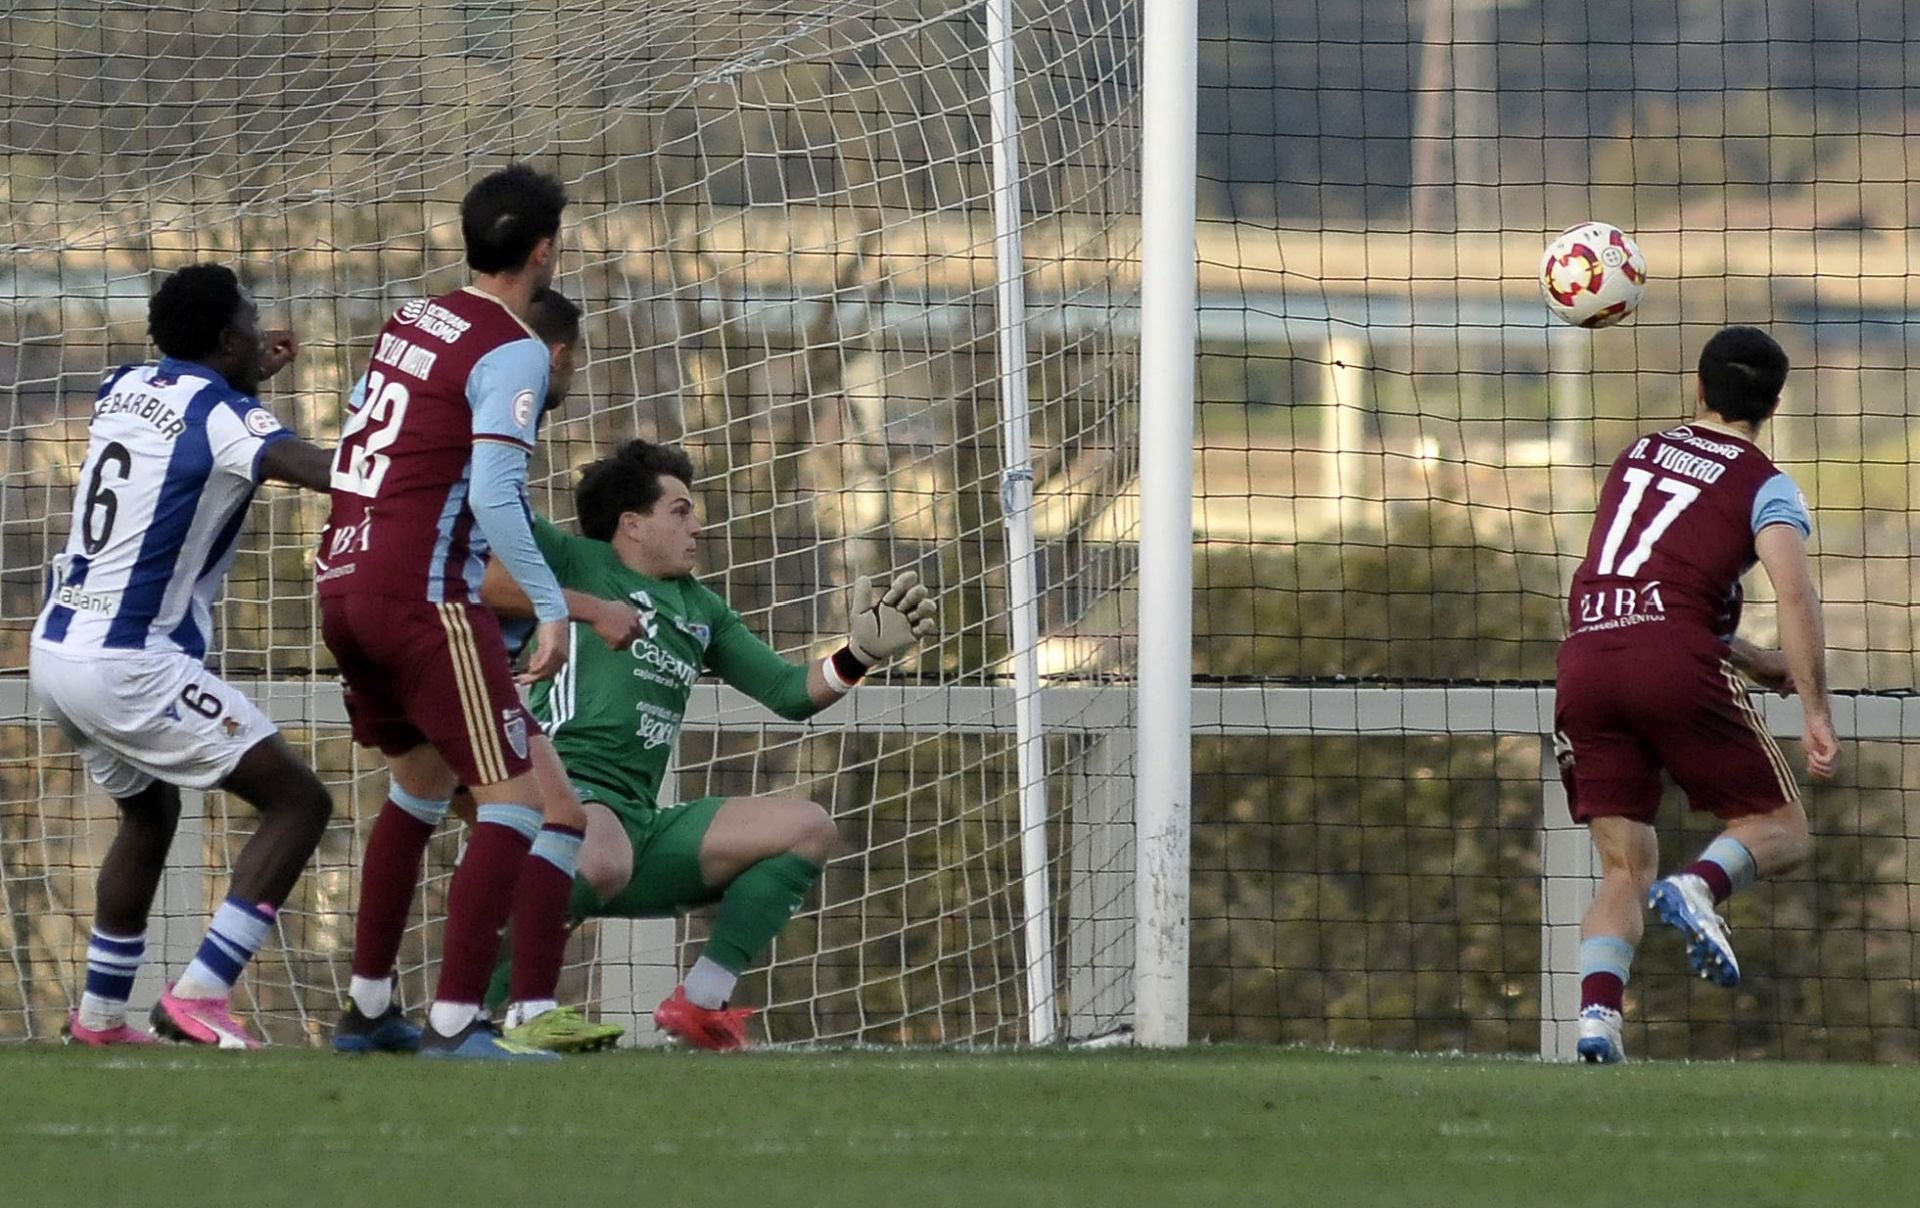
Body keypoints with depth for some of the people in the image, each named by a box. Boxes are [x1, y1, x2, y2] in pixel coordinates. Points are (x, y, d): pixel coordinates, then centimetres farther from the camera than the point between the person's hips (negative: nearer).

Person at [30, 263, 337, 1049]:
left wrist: (250, 378, 39)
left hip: (55, 650, 9)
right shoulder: (221, 416, -12)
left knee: (150, 810, 31)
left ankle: (99, 1014, 34)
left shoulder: (125, 387, 11)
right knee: (297, 801, -6)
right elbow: (303, 466, -33)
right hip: (128, 664, -9)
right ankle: (200, 996, -15)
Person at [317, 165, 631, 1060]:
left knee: (422, 782, 25)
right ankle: (454, 1020, -19)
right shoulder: (512, 352, -11)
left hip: (344, 584, 9)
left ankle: (368, 1007, 27)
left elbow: (353, 447, 23)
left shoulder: (411, 322, 13)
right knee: (520, 800, -9)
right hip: (422, 599, -9)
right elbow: (492, 493, -20)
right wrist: (550, 604, -17)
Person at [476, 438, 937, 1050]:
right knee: (602, 859, -43)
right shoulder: (573, 563, 3)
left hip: (641, 824, 8)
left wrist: (861, 654, 7)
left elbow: (790, 692, 23)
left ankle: (702, 1000, -4)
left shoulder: (700, 610, 24)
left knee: (807, 827, 1)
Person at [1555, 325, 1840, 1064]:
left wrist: (1751, 661, 40)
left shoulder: (1637, 457, 25)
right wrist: (1816, 712, -11)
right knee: (1781, 831, 8)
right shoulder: (1763, 487, 8)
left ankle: (1596, 1013, -17)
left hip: (1584, 662, 5)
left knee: (1625, 869, 8)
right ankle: (1701, 887, -25)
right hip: (1676, 660, -5)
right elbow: (1794, 593, -9)